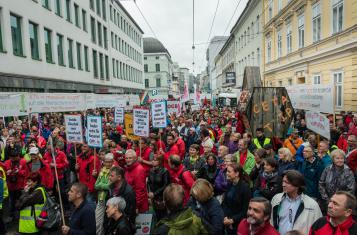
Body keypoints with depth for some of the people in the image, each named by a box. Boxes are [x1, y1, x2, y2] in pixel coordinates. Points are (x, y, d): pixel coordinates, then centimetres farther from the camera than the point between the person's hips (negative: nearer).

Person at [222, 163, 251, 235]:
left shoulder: (245, 187, -17)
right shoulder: (230, 184, 0)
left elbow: (245, 210, -15)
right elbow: (224, 203, 4)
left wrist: (233, 220, -17)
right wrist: (225, 217, -9)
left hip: (239, 223, -5)